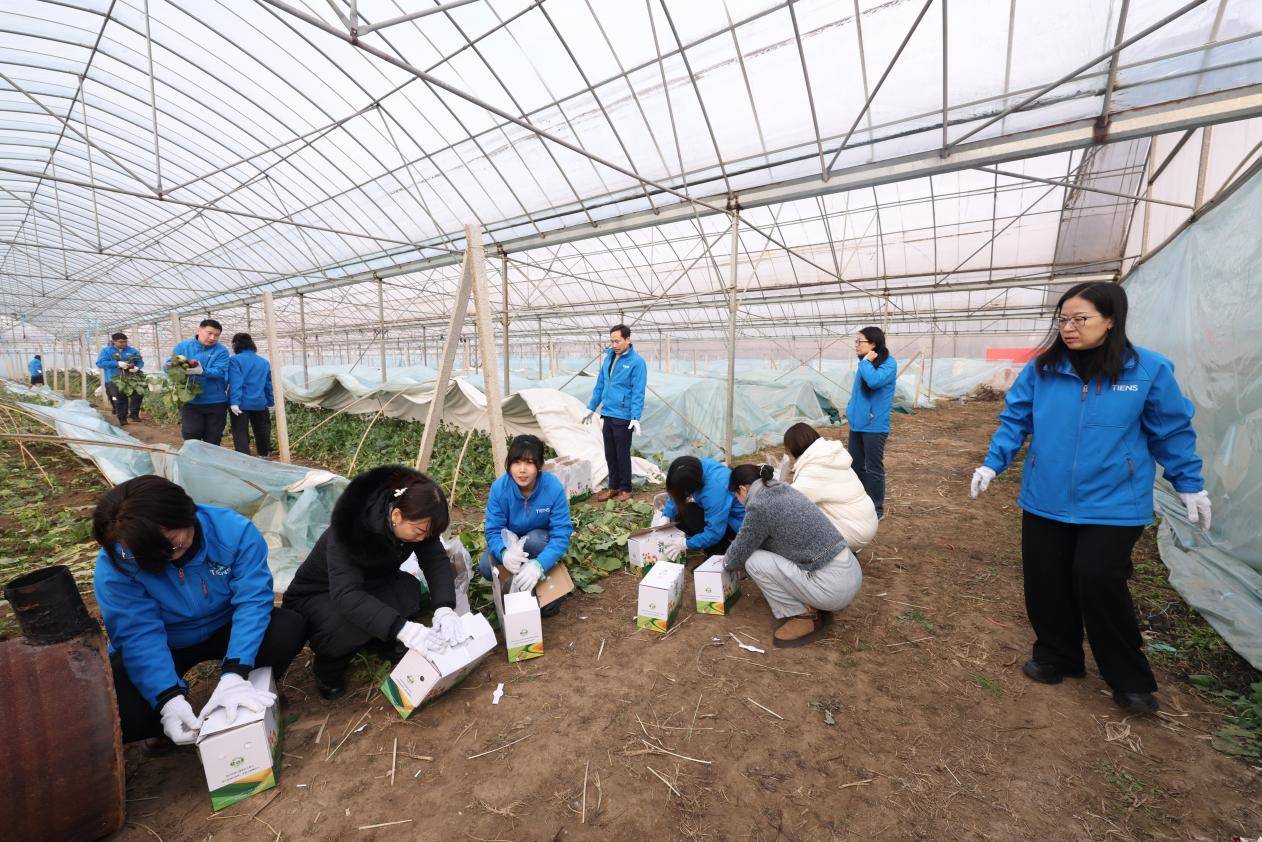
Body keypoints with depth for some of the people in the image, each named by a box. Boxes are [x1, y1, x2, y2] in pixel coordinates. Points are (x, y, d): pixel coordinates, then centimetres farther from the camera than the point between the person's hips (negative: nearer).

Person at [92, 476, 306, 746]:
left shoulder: (234, 531, -27)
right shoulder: (113, 564, -24)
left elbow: (252, 601, -28)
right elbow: (139, 635, -26)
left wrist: (234, 675, -38)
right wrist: (168, 700, -36)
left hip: (225, 630, 0)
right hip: (162, 647, 0)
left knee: (289, 628, -29)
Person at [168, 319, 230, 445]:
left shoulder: (221, 351, -2)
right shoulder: (183, 346, 4)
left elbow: (219, 371, -15)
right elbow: (168, 365, 1)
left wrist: (202, 371, -34)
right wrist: (175, 366, -22)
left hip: (216, 402, 0)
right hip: (190, 401, 1)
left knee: (213, 440, 11)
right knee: (191, 438, 1)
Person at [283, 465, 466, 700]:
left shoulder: (415, 521, -21)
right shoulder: (350, 528, -37)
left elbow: (437, 560, -20)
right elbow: (346, 595, -43)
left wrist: (444, 607, -38)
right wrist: (401, 628, -54)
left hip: (368, 588, 4)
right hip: (315, 596, -4)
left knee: (408, 589, -28)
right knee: (354, 625, -35)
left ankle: (385, 645, 2)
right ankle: (328, 665, -1)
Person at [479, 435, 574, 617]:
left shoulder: (554, 488, -29)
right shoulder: (499, 488, -23)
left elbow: (562, 533, -31)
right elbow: (493, 530, -21)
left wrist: (539, 564, -48)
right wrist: (504, 552, -45)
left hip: (541, 542, -2)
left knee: (533, 540, -35)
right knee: (486, 567, -25)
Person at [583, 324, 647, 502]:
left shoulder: (636, 362, -10)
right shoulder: (608, 357, 10)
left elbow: (638, 392, -15)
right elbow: (599, 385, 17)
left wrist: (635, 418, -20)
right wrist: (591, 408, 18)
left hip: (623, 417, -6)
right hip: (607, 415, 7)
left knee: (622, 454, 4)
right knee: (610, 454, 14)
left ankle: (625, 489, 19)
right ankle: (613, 487, 28)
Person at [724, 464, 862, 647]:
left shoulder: (758, 505, -14)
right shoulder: (785, 490, 12)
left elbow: (740, 553, -2)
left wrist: (728, 562, 21)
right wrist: (735, 557, 34)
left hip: (835, 587, -9)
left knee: (754, 561, -5)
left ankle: (804, 618, 3)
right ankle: (816, 607, 18)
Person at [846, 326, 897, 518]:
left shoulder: (889, 363, -13)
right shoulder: (864, 363, 9)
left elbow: (874, 381, -32)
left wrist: (866, 361, -18)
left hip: (874, 425, -7)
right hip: (857, 423, 8)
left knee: (873, 468, 2)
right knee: (856, 466, 14)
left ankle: (876, 509, 17)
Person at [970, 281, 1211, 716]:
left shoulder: (1149, 369, -4)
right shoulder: (1041, 368, -2)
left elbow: (1171, 431, 4)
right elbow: (1015, 420, 3)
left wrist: (1189, 484, 8)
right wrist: (992, 463, -5)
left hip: (1112, 502, -2)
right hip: (1045, 499, 2)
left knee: (1098, 581, -4)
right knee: (1045, 583, 9)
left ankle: (1131, 680, 21)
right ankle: (1056, 657, 31)